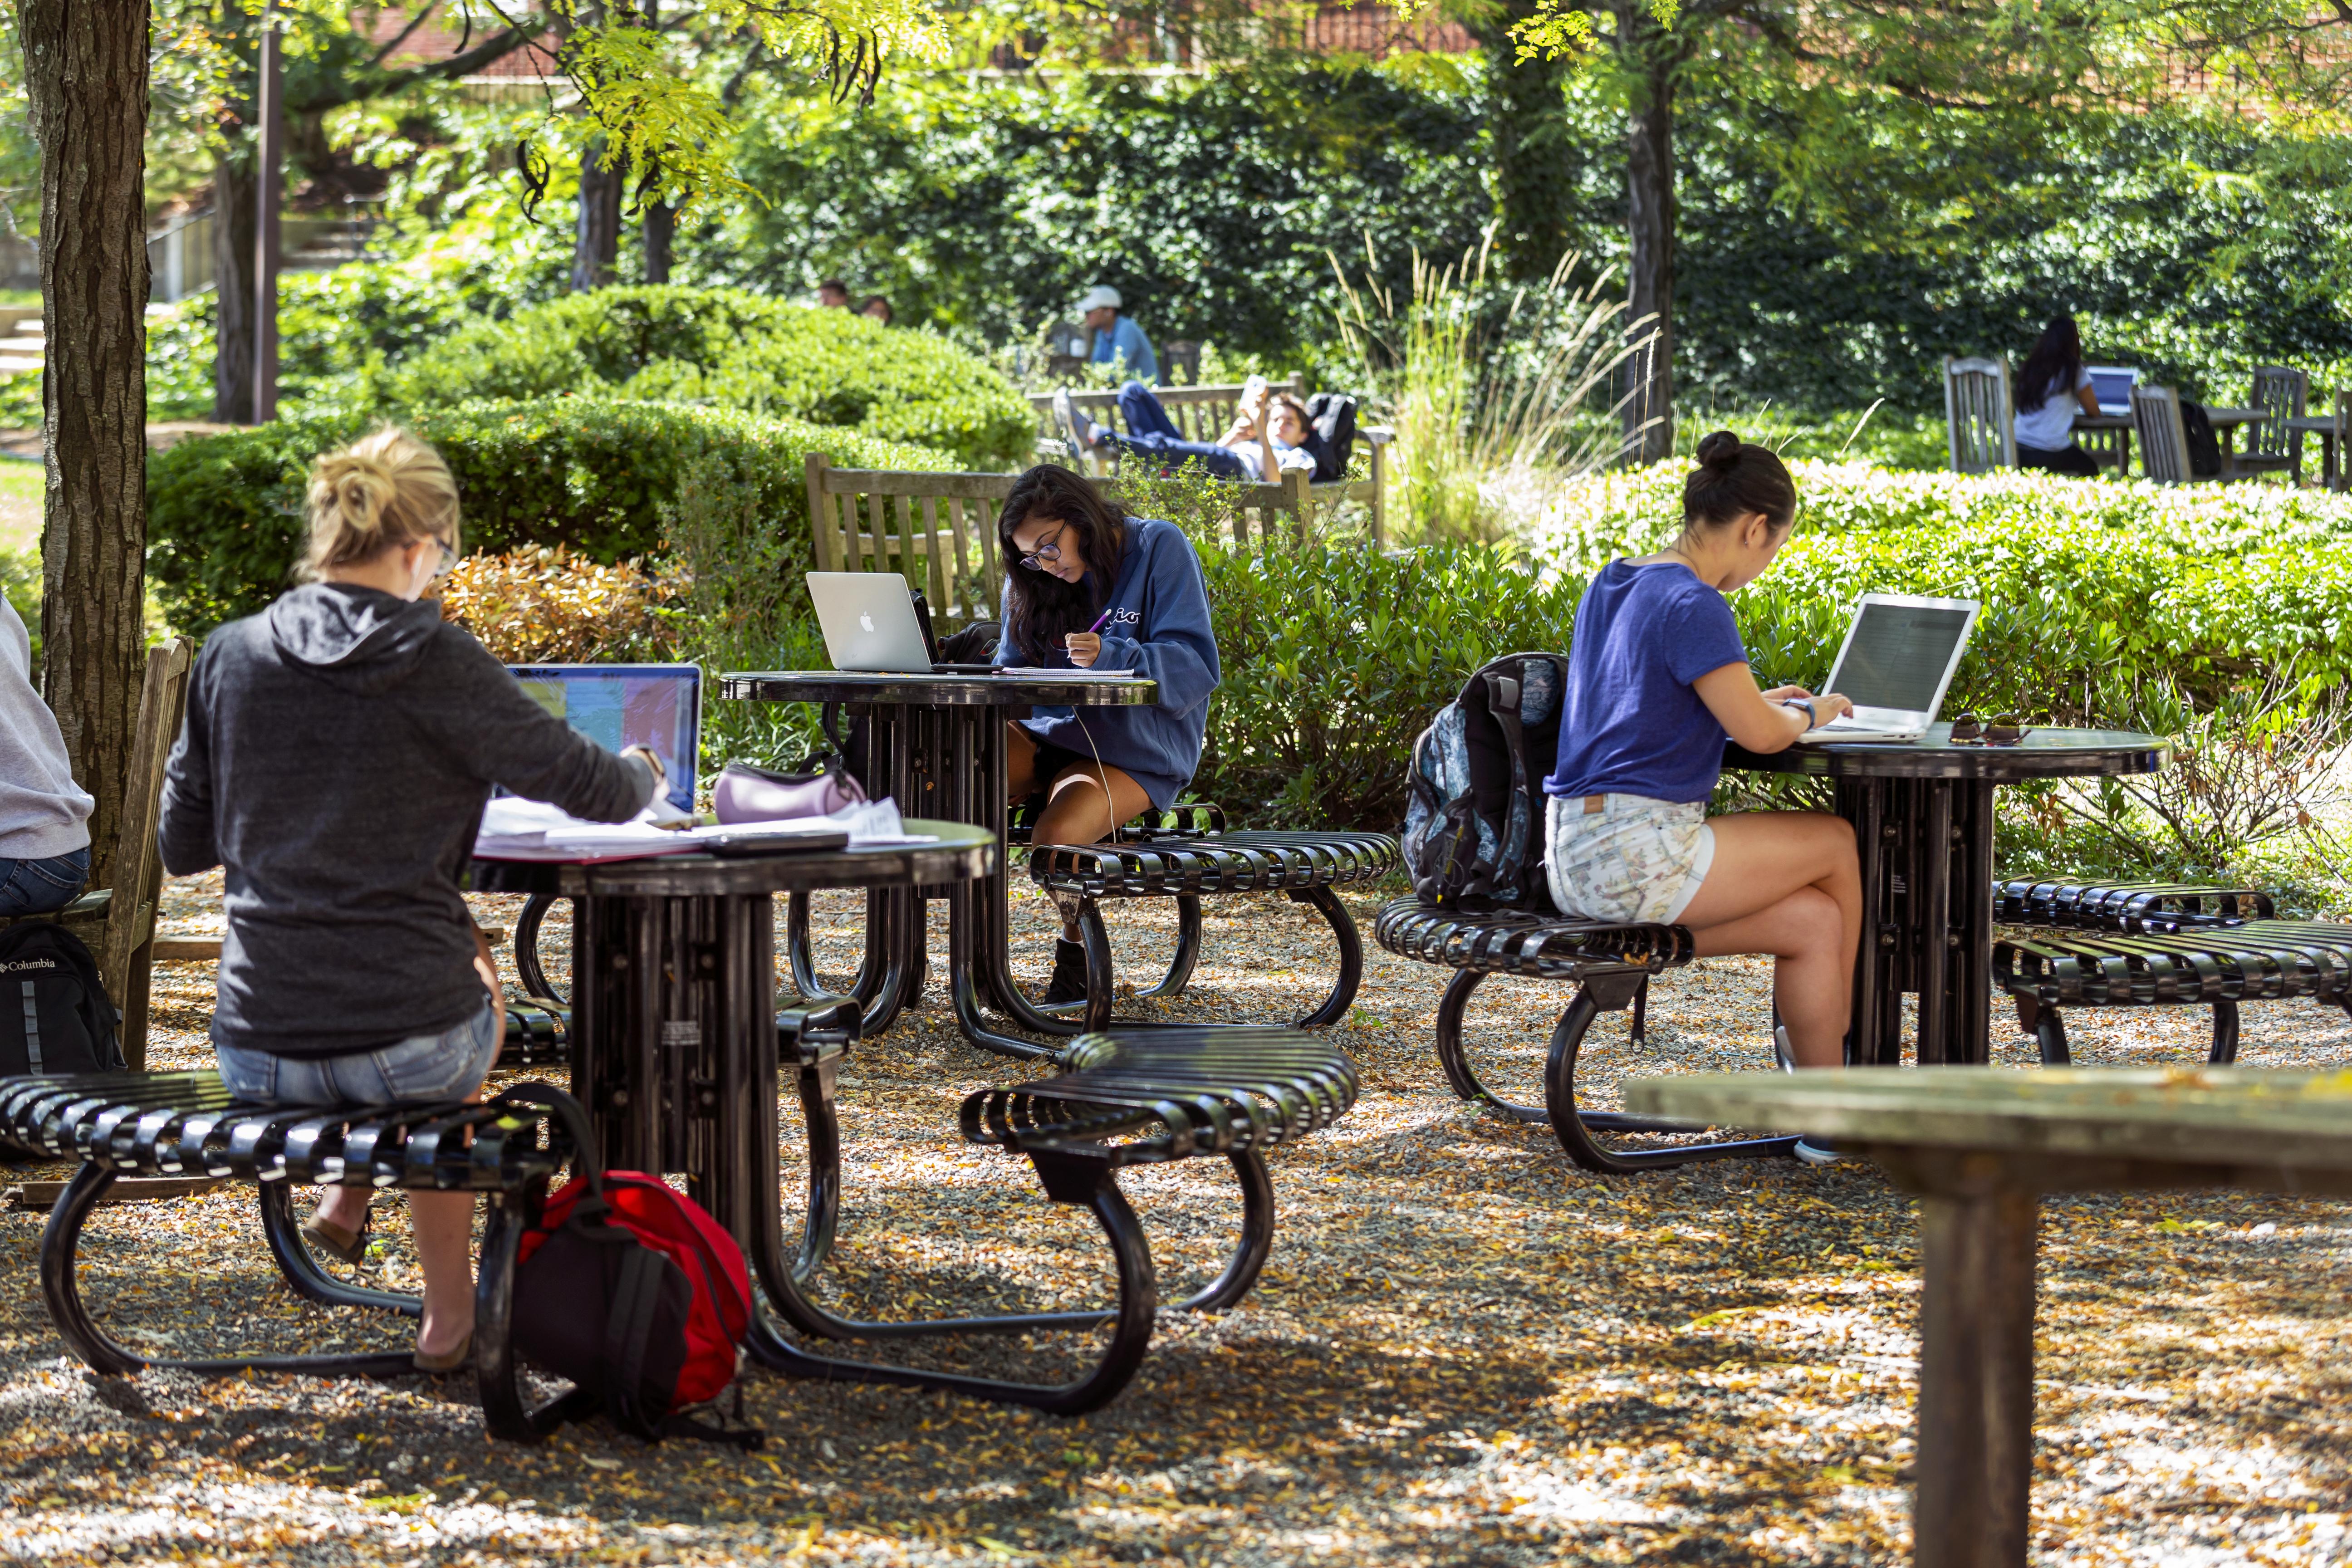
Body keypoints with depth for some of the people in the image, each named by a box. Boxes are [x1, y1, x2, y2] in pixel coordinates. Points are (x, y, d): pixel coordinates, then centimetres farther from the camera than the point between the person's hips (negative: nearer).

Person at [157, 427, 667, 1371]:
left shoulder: (231, 657, 3)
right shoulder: (433, 662, -8)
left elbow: (183, 847, 12)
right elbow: (585, 787, -1)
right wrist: (640, 774, 23)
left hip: (255, 1057, 4)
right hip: (404, 1042, -4)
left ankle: (347, 1192, 26)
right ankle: (449, 1317, 33)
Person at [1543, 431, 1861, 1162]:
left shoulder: (1612, 586, 16)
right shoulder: (1692, 606, -15)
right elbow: (1760, 734, -17)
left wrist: (1760, 702, 23)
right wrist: (1809, 713, 5)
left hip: (1577, 856, 10)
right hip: (1632, 858, -10)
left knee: (1815, 920, 8)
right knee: (1836, 845, 4)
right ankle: (1844, 1041, 20)